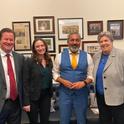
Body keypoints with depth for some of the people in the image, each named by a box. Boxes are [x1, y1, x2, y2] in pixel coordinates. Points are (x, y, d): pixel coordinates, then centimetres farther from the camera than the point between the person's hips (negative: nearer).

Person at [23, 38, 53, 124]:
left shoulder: (49, 61, 5)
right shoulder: (29, 61, -11)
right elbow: (26, 82, -13)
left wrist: (51, 93, 6)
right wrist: (26, 102, -16)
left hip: (46, 96, 5)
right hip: (33, 97, -4)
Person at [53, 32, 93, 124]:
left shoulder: (87, 56, 0)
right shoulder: (60, 56, 0)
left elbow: (91, 75, 2)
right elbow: (55, 73, 5)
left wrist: (84, 82, -16)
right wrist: (63, 81, -13)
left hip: (81, 92, 1)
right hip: (64, 92, 0)